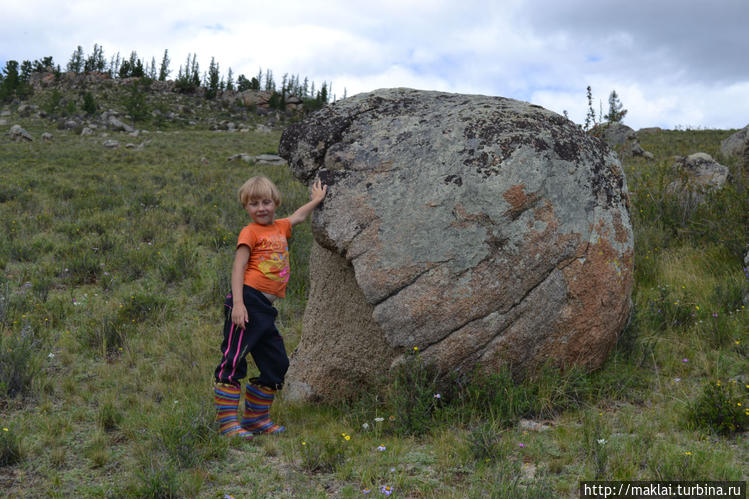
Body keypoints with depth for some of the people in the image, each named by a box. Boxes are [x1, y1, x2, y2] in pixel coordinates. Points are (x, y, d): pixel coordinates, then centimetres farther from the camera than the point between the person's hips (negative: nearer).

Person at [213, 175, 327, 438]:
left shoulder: (280, 227, 19)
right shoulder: (251, 232, -1)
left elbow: (298, 216, 39)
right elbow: (238, 267, -9)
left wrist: (316, 199, 51)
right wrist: (238, 303, -19)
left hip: (267, 308, 8)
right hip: (248, 302, -8)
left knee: (277, 365, 10)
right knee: (234, 359, -8)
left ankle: (256, 417, 21)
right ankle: (227, 420, -2)